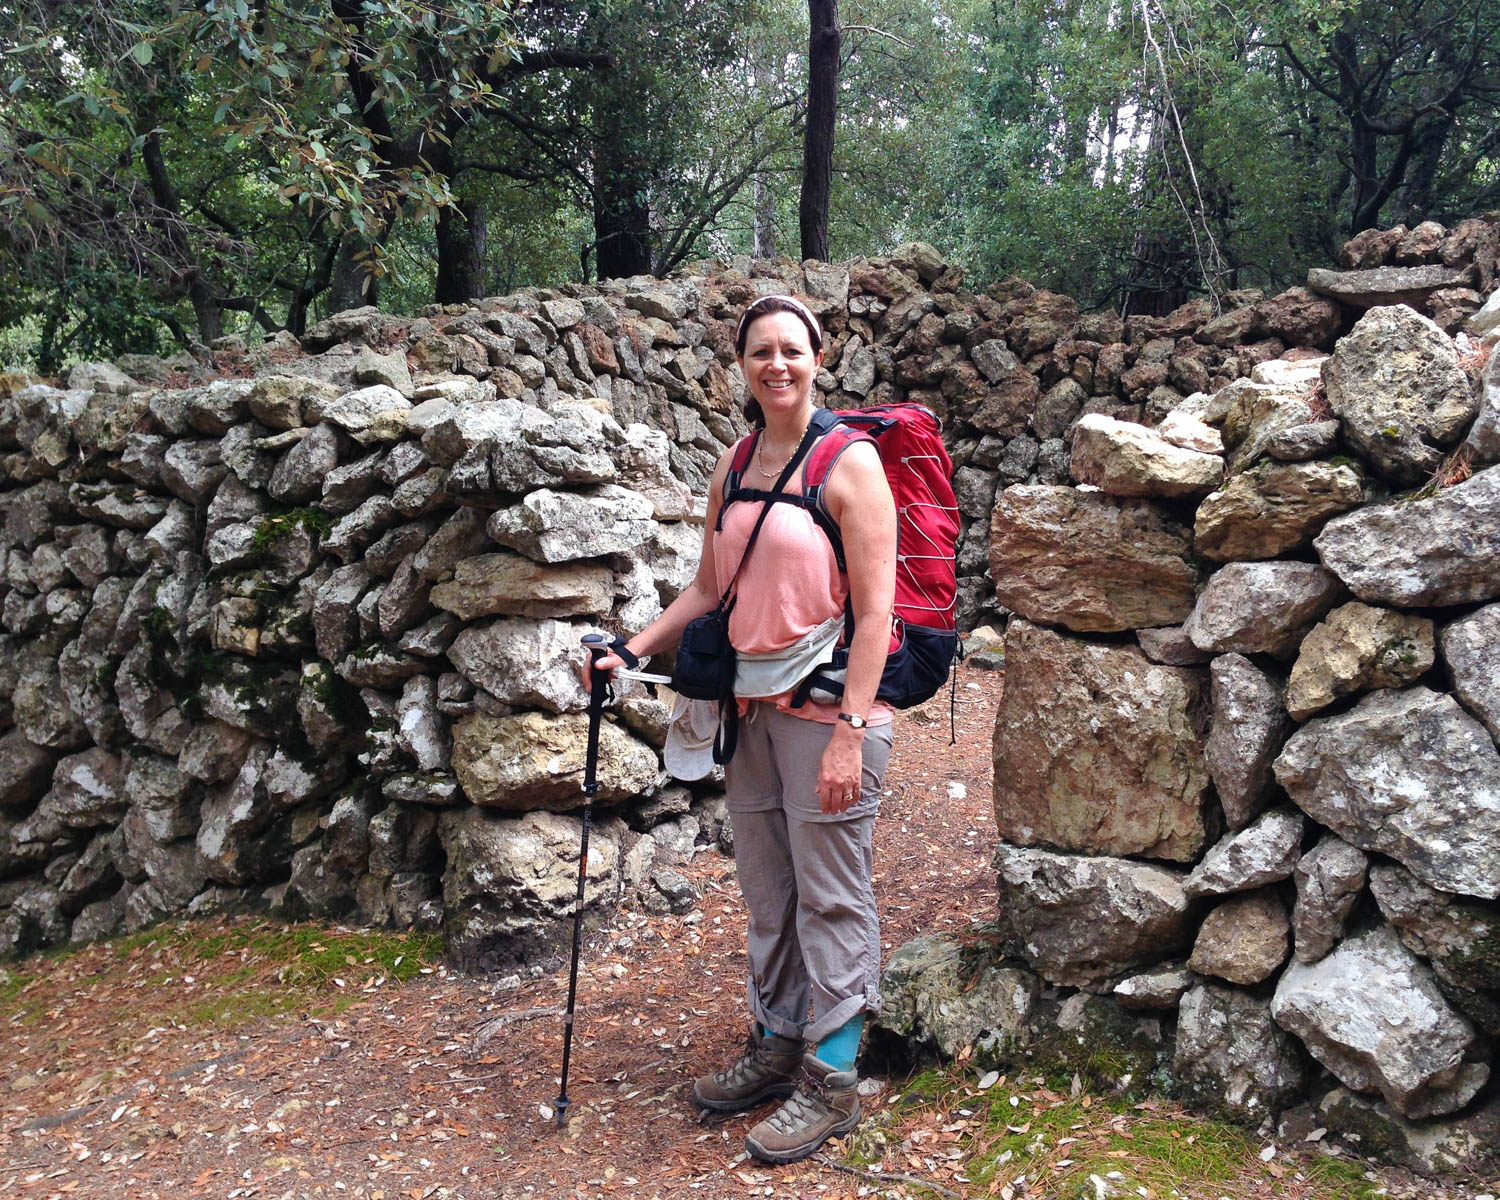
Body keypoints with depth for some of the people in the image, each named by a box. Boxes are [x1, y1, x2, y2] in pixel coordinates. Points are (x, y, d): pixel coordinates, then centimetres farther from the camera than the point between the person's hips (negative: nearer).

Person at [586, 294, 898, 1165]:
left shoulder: (850, 463, -9)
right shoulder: (733, 472, 11)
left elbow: (875, 610, -13)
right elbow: (711, 591, 17)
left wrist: (850, 731, -18)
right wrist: (631, 649, 7)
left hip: (828, 710, -6)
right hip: (752, 706, 6)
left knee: (831, 896, 3)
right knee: (768, 889, 15)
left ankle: (831, 1077, 17)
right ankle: (777, 1044, 31)